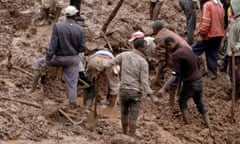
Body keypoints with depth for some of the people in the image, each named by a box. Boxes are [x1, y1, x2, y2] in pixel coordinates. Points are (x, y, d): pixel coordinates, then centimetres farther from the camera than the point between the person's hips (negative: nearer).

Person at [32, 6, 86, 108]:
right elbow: (82, 48, -8)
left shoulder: (58, 26, -18)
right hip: (73, 59, 2)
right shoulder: (80, 29, -11)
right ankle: (73, 104, 18)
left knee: (39, 62, 22)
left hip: (59, 58, -1)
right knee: (72, 82, 14)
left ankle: (34, 87, 19)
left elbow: (53, 46, -19)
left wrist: (46, 61, -12)